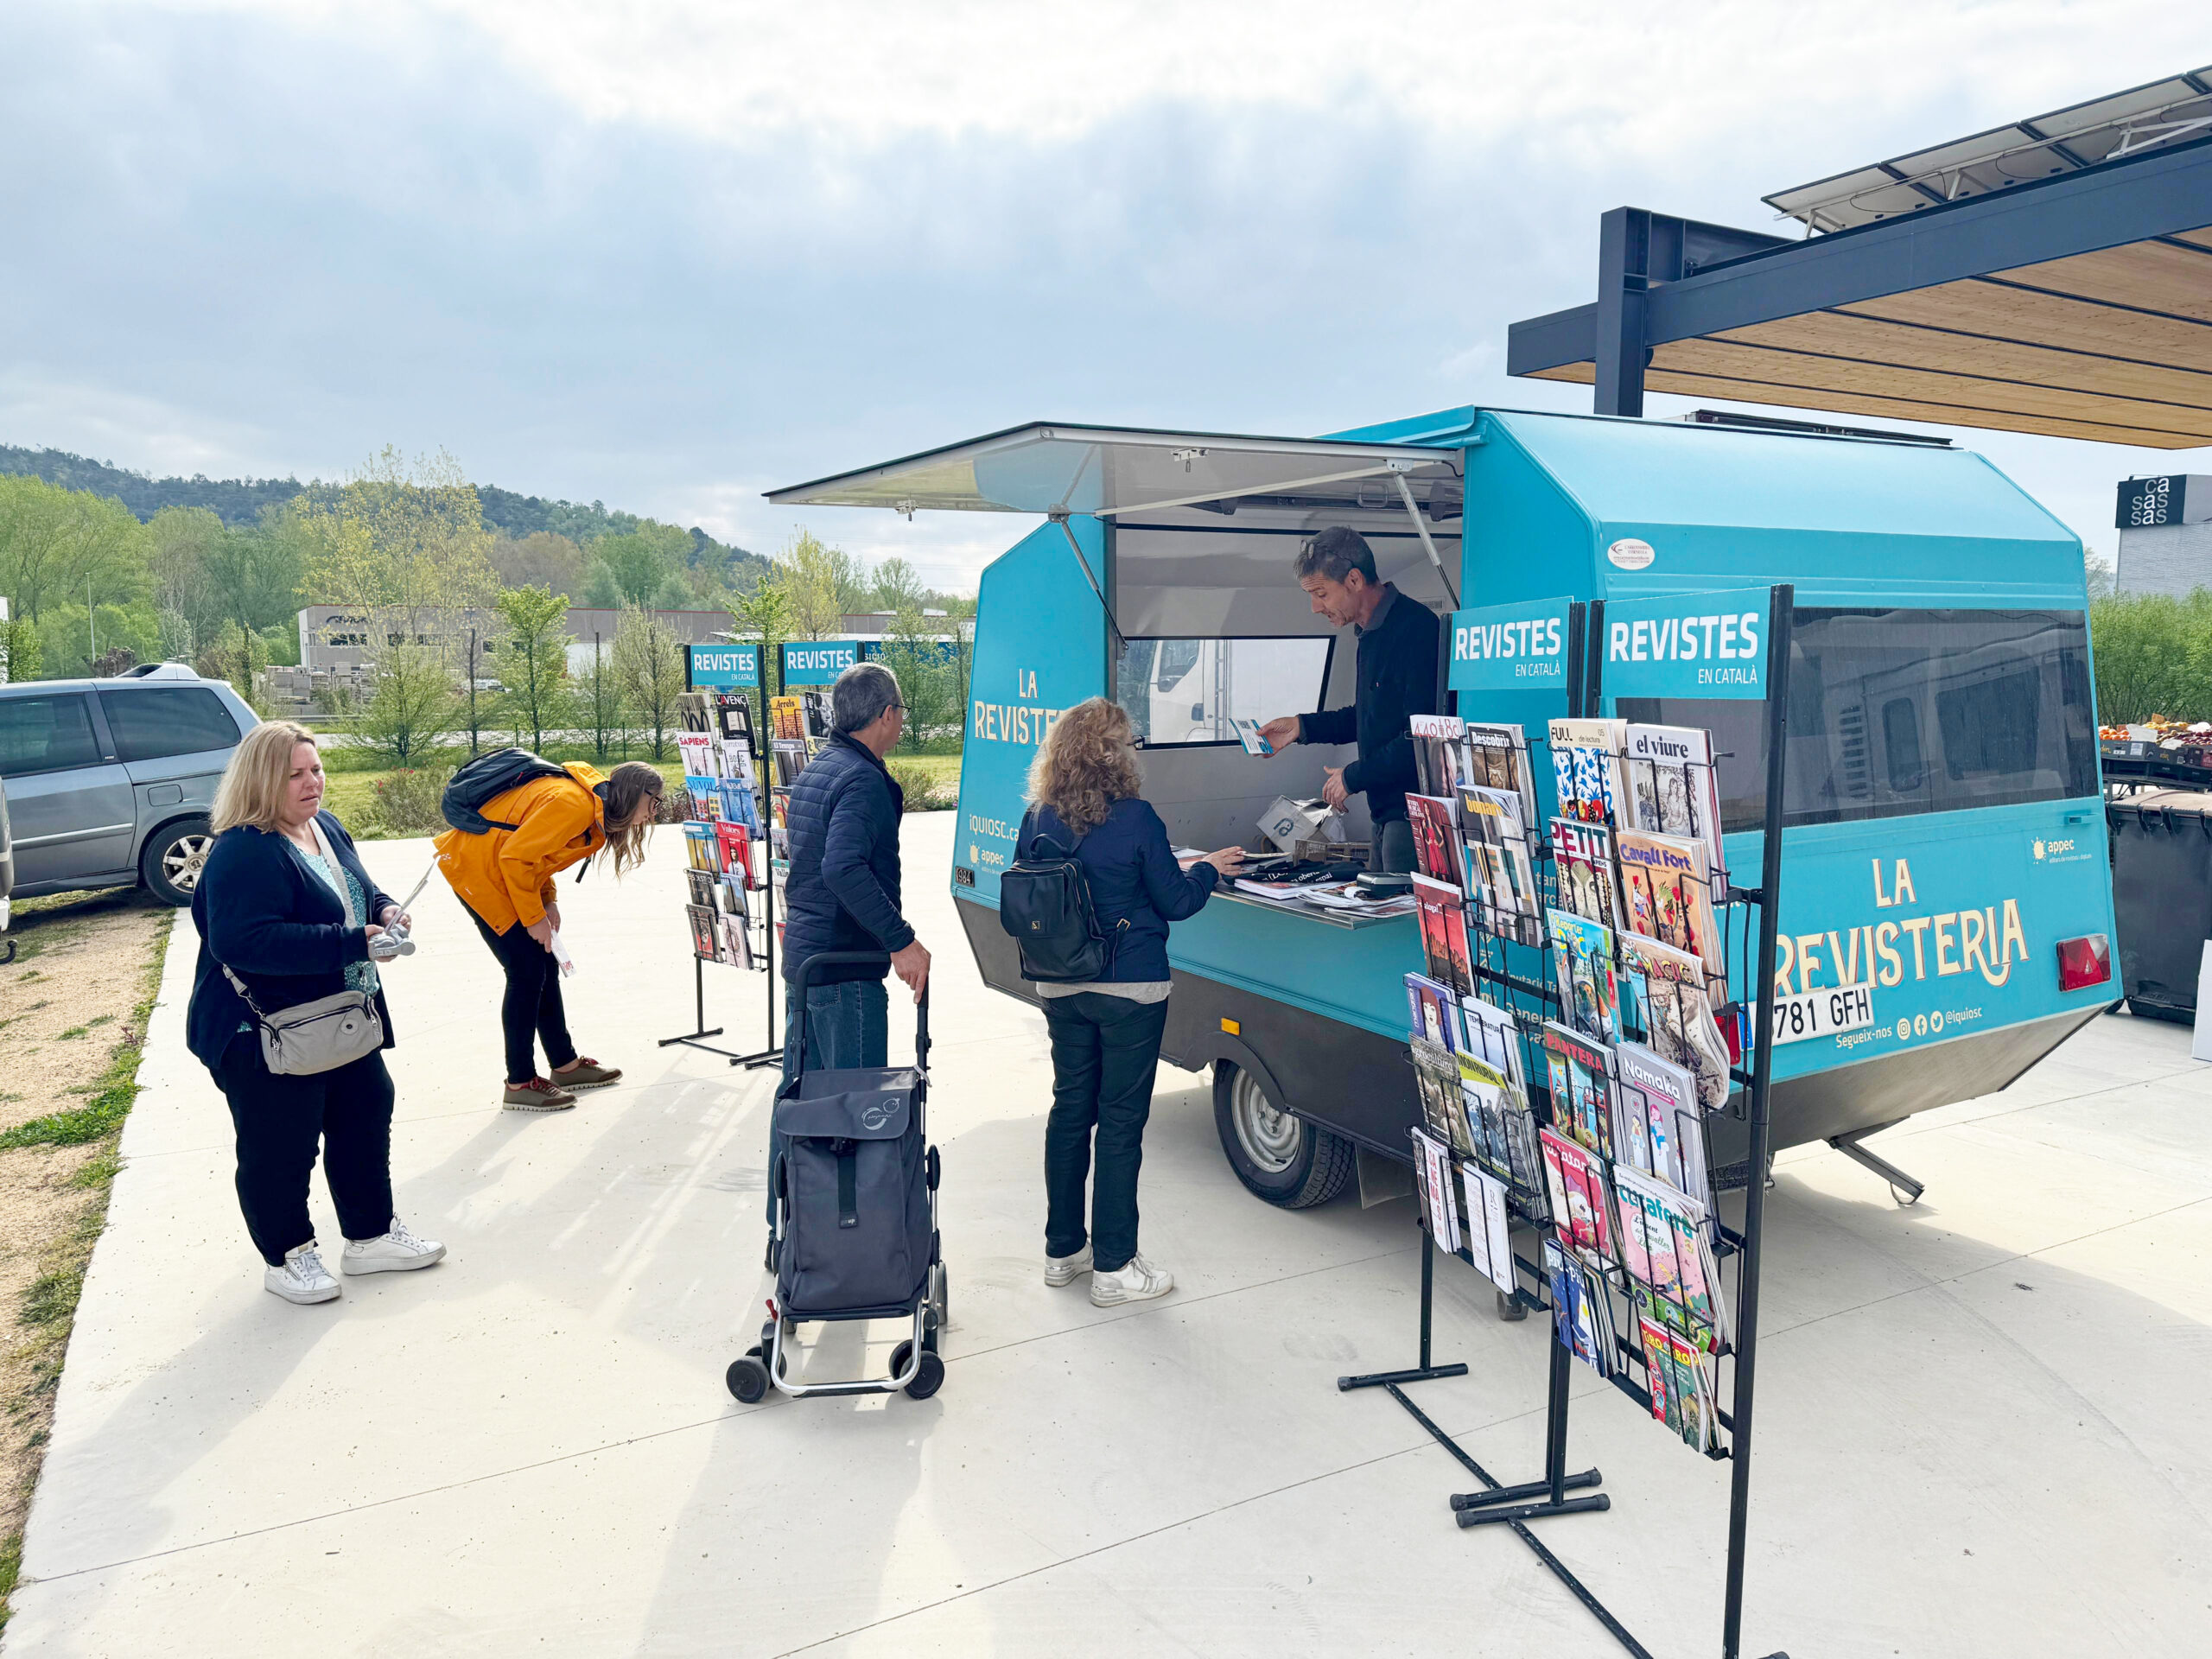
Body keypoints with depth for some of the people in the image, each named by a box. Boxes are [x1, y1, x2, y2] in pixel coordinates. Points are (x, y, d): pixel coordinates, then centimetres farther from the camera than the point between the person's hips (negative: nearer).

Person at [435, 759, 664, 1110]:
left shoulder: (595, 806, 5)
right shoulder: (572, 804, -27)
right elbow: (515, 857, -25)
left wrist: (548, 901, 3)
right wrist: (534, 917, -16)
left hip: (501, 870, 10)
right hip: (475, 868, -10)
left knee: (545, 965, 11)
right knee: (528, 971, -9)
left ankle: (565, 1064, 22)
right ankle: (520, 1084, 0)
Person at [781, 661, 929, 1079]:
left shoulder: (814, 770, 14)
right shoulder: (864, 779, -17)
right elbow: (843, 868, -31)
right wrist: (901, 940, -29)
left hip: (801, 954, 10)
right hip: (846, 968, -10)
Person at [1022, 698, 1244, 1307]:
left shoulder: (1038, 820, -1)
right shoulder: (1135, 818, -16)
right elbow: (1174, 902, -7)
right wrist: (1209, 869, 12)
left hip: (1060, 989, 5)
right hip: (1130, 989, -5)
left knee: (1070, 1109, 16)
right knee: (1121, 1120, 3)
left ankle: (1063, 1250, 26)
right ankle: (1113, 1267, 11)